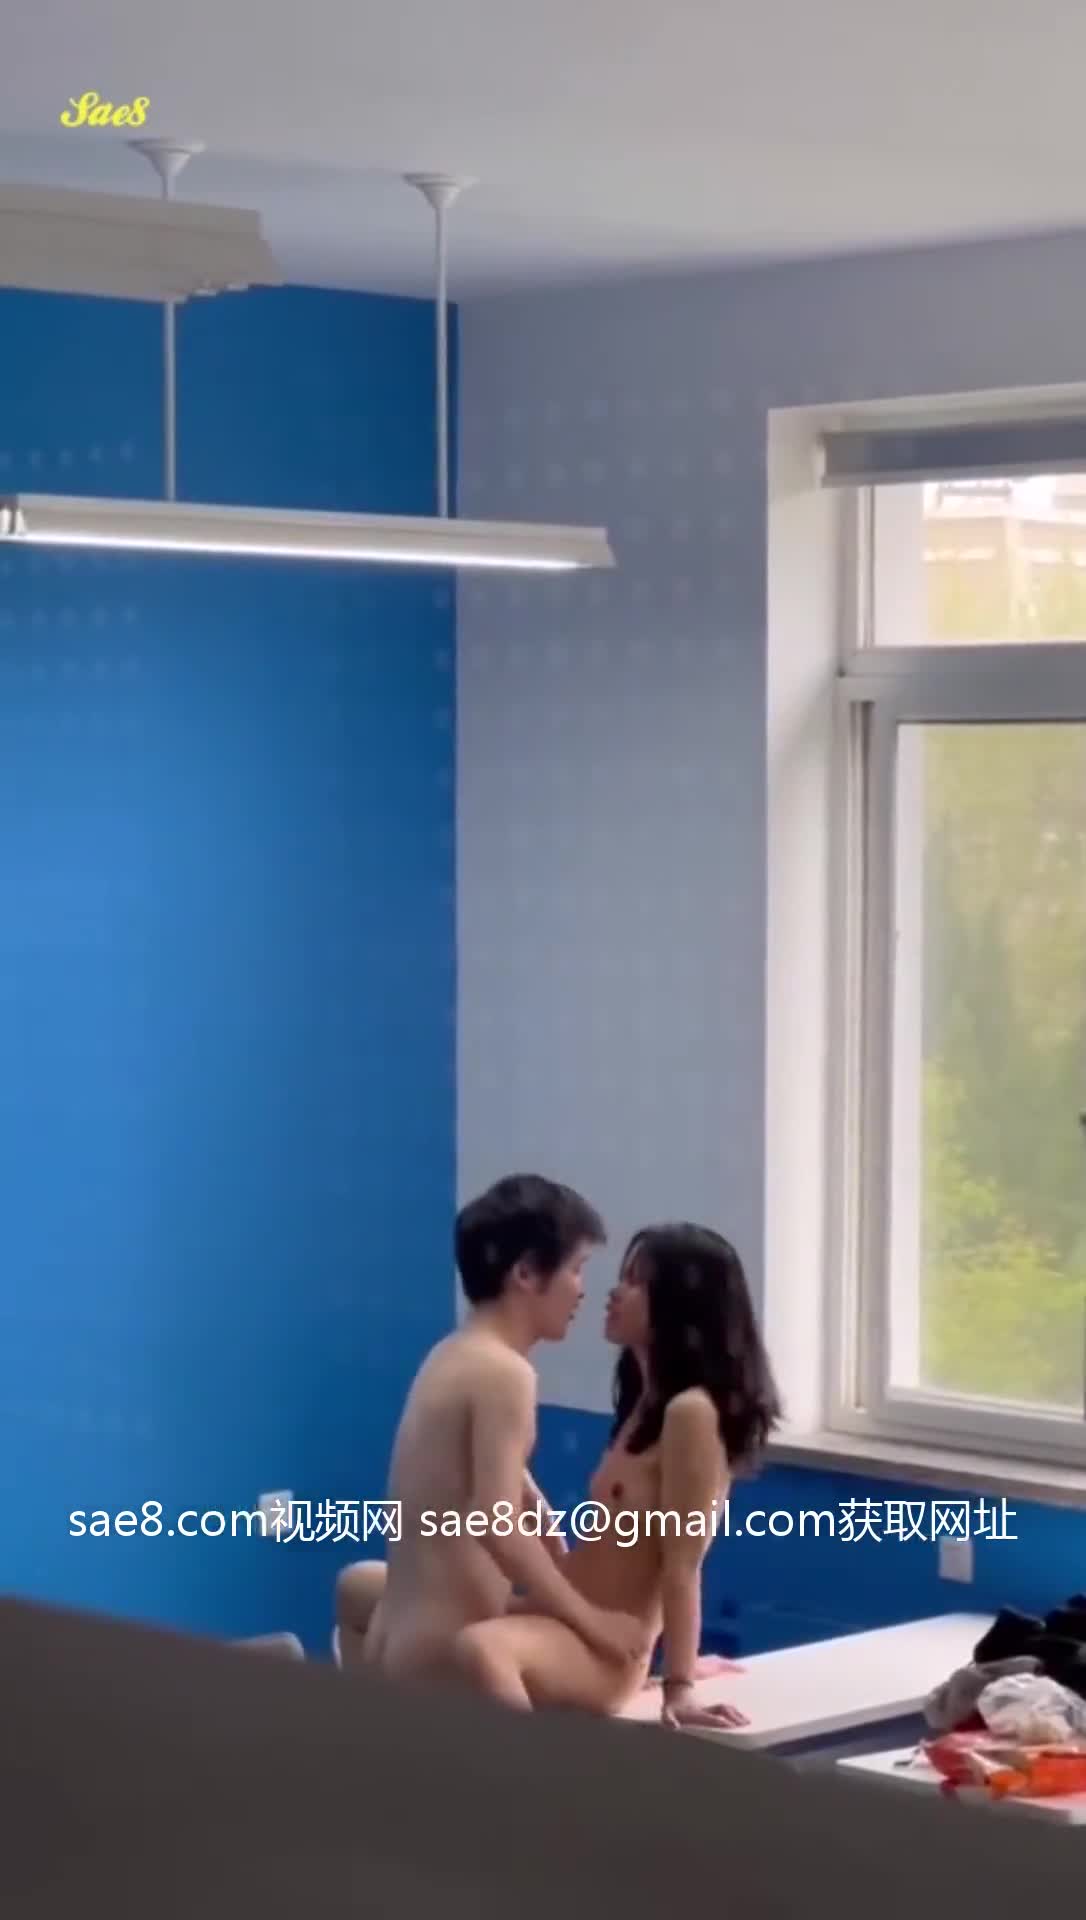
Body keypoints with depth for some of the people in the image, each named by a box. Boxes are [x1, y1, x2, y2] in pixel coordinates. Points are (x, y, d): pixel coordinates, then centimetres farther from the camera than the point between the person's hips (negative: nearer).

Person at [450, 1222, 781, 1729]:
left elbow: (682, 1565, -18)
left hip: (606, 1653, -11)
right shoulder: (647, 1402, 14)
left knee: (480, 1647, -42)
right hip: (572, 1631, 11)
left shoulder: (690, 1412, -15)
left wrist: (678, 1688, -19)